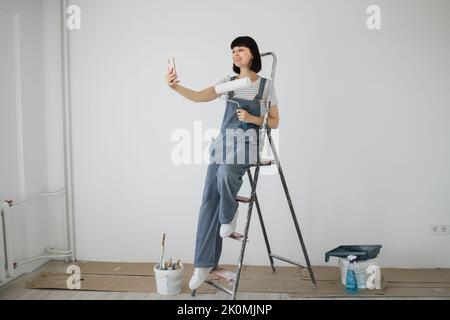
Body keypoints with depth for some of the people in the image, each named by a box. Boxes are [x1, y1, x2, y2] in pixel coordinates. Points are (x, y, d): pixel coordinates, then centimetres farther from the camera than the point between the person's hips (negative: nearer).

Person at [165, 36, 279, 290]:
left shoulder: (266, 85, 5)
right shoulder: (228, 82, 11)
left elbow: (274, 122, 7)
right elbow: (199, 97, -5)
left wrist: (251, 118, -10)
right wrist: (175, 86, -23)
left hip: (248, 142, -3)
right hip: (223, 142, 4)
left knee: (226, 173, -37)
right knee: (209, 200, -4)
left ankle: (229, 216, -3)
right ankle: (204, 264, 5)